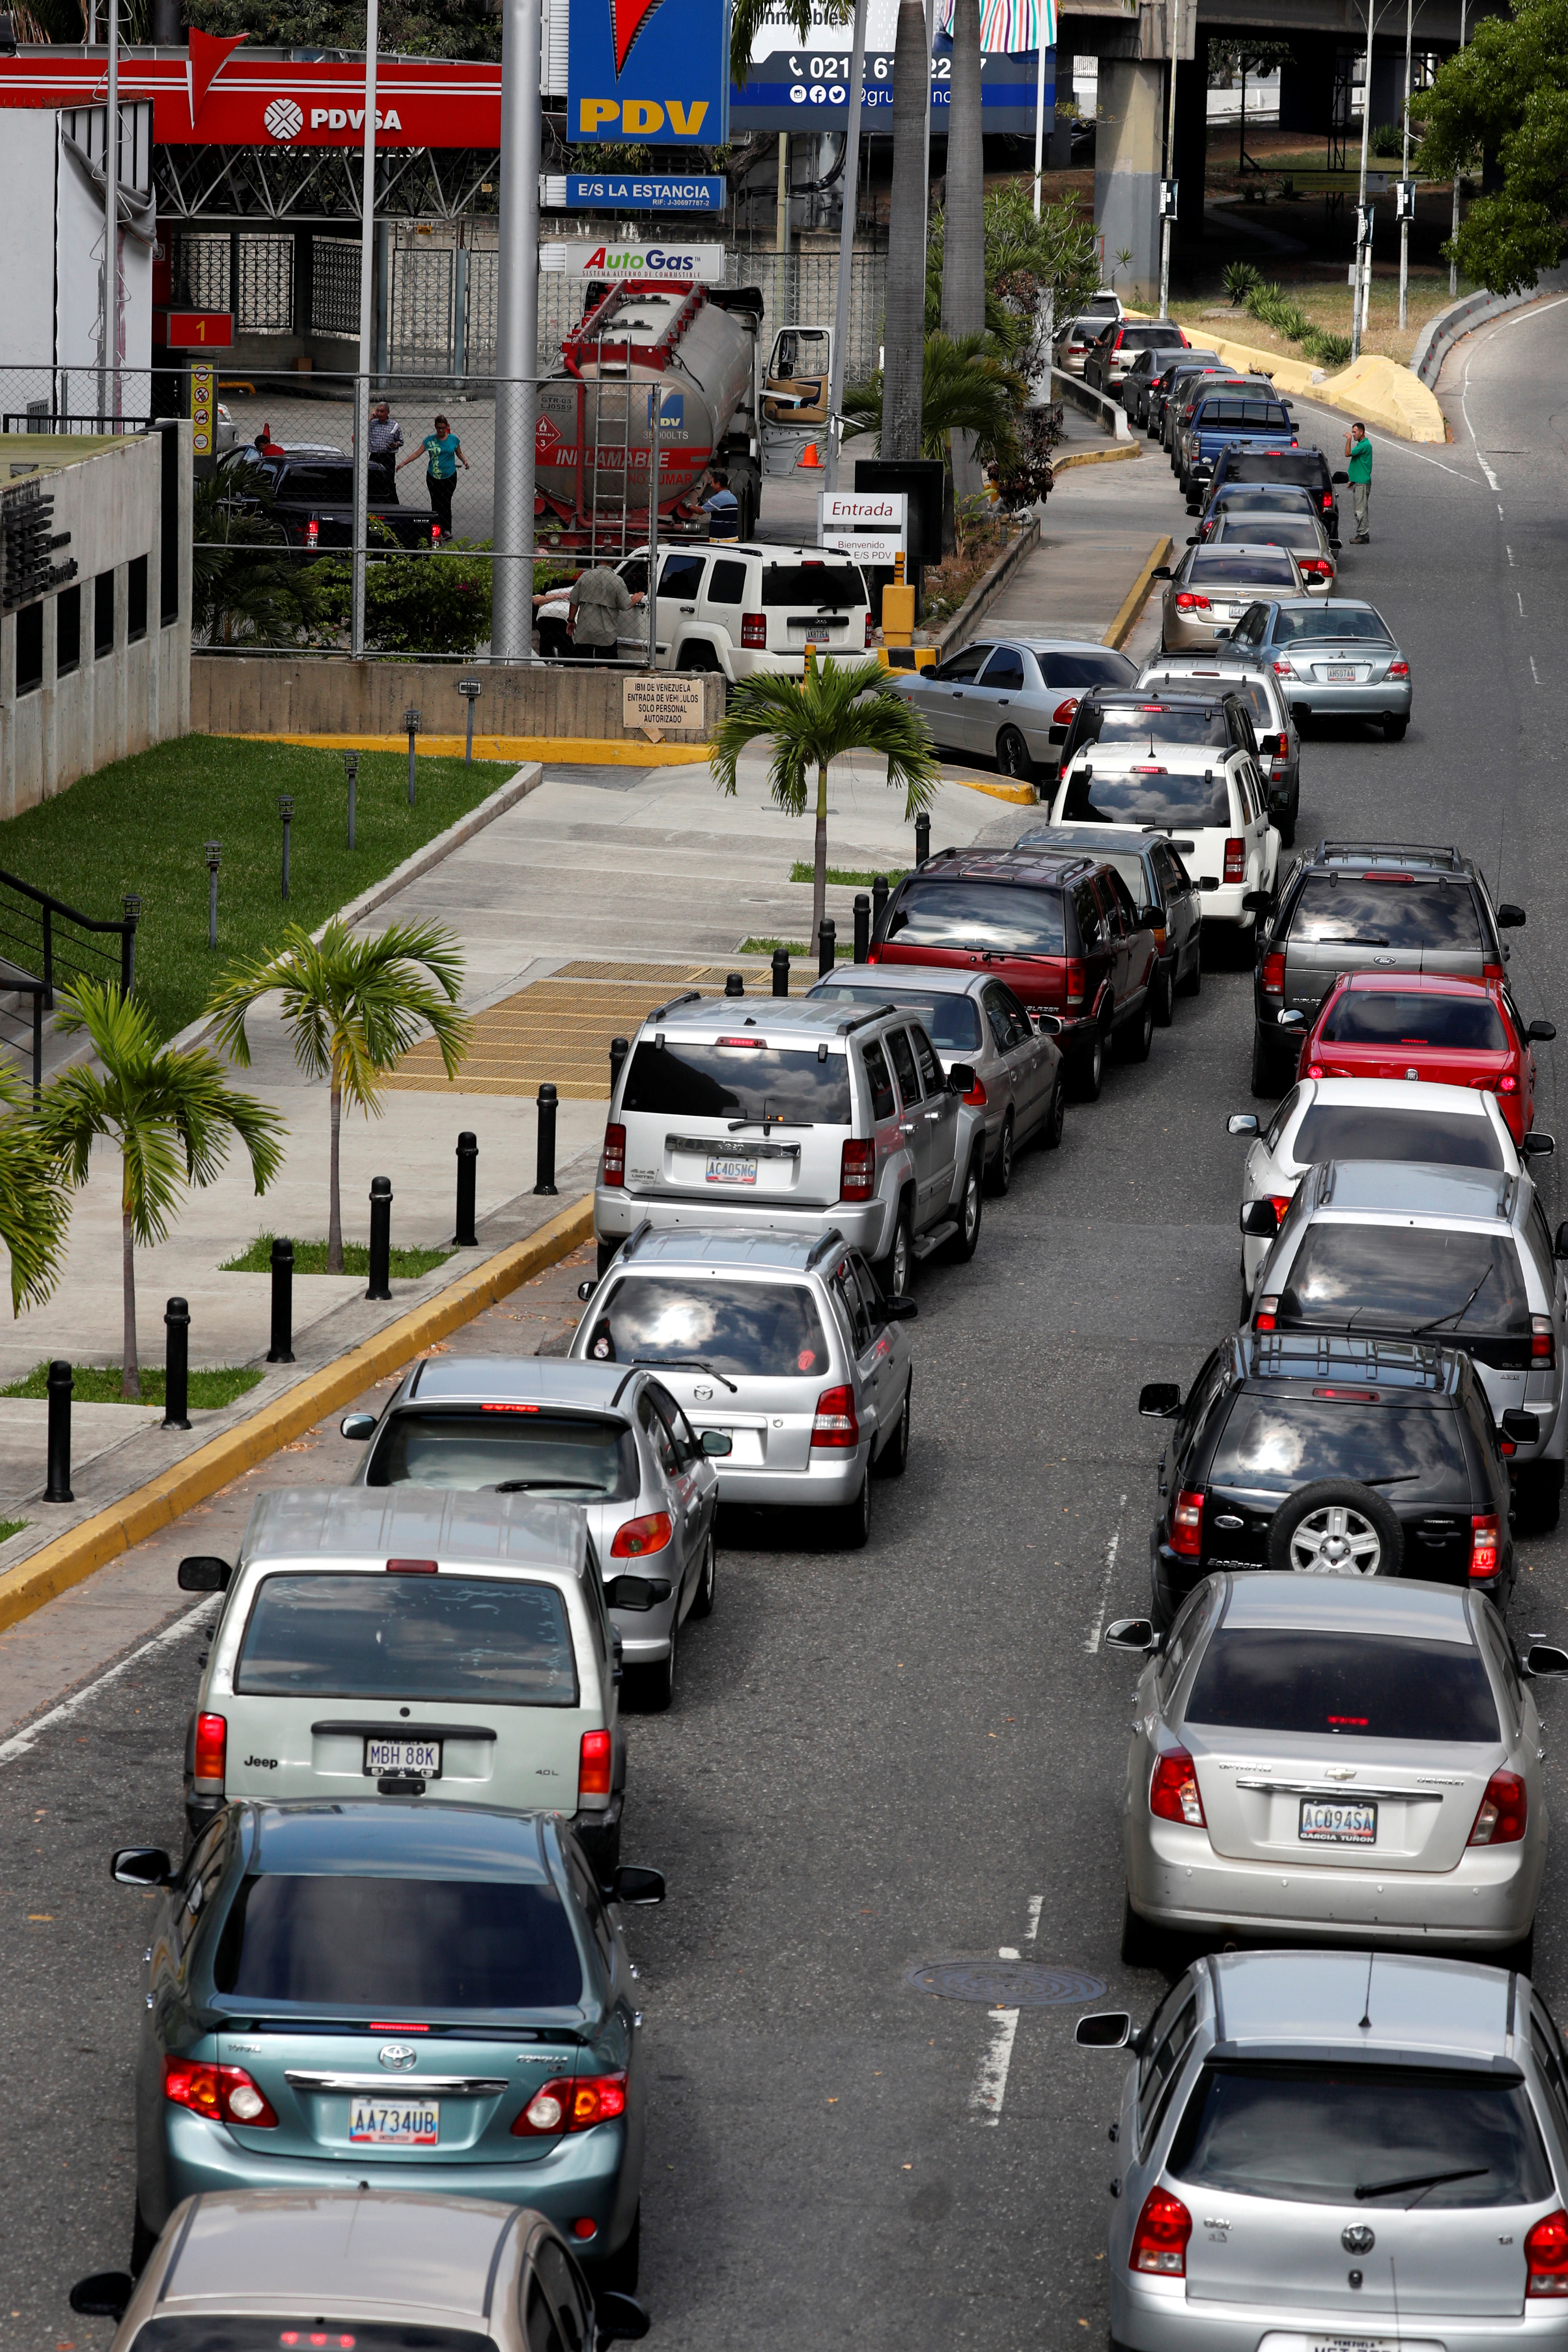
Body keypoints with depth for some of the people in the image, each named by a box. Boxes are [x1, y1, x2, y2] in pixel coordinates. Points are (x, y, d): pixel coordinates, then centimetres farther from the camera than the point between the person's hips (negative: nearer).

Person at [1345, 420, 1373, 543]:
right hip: (1358, 482, 10)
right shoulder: (1361, 444, 17)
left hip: (1363, 482, -10)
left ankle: (1363, 535, -8)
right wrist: (1352, 480, 22)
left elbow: (1348, 454, -20)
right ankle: (1362, 534, 15)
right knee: (1358, 510, 12)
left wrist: (1349, 439, -10)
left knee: (1361, 510, -9)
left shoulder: (1365, 445, -15)